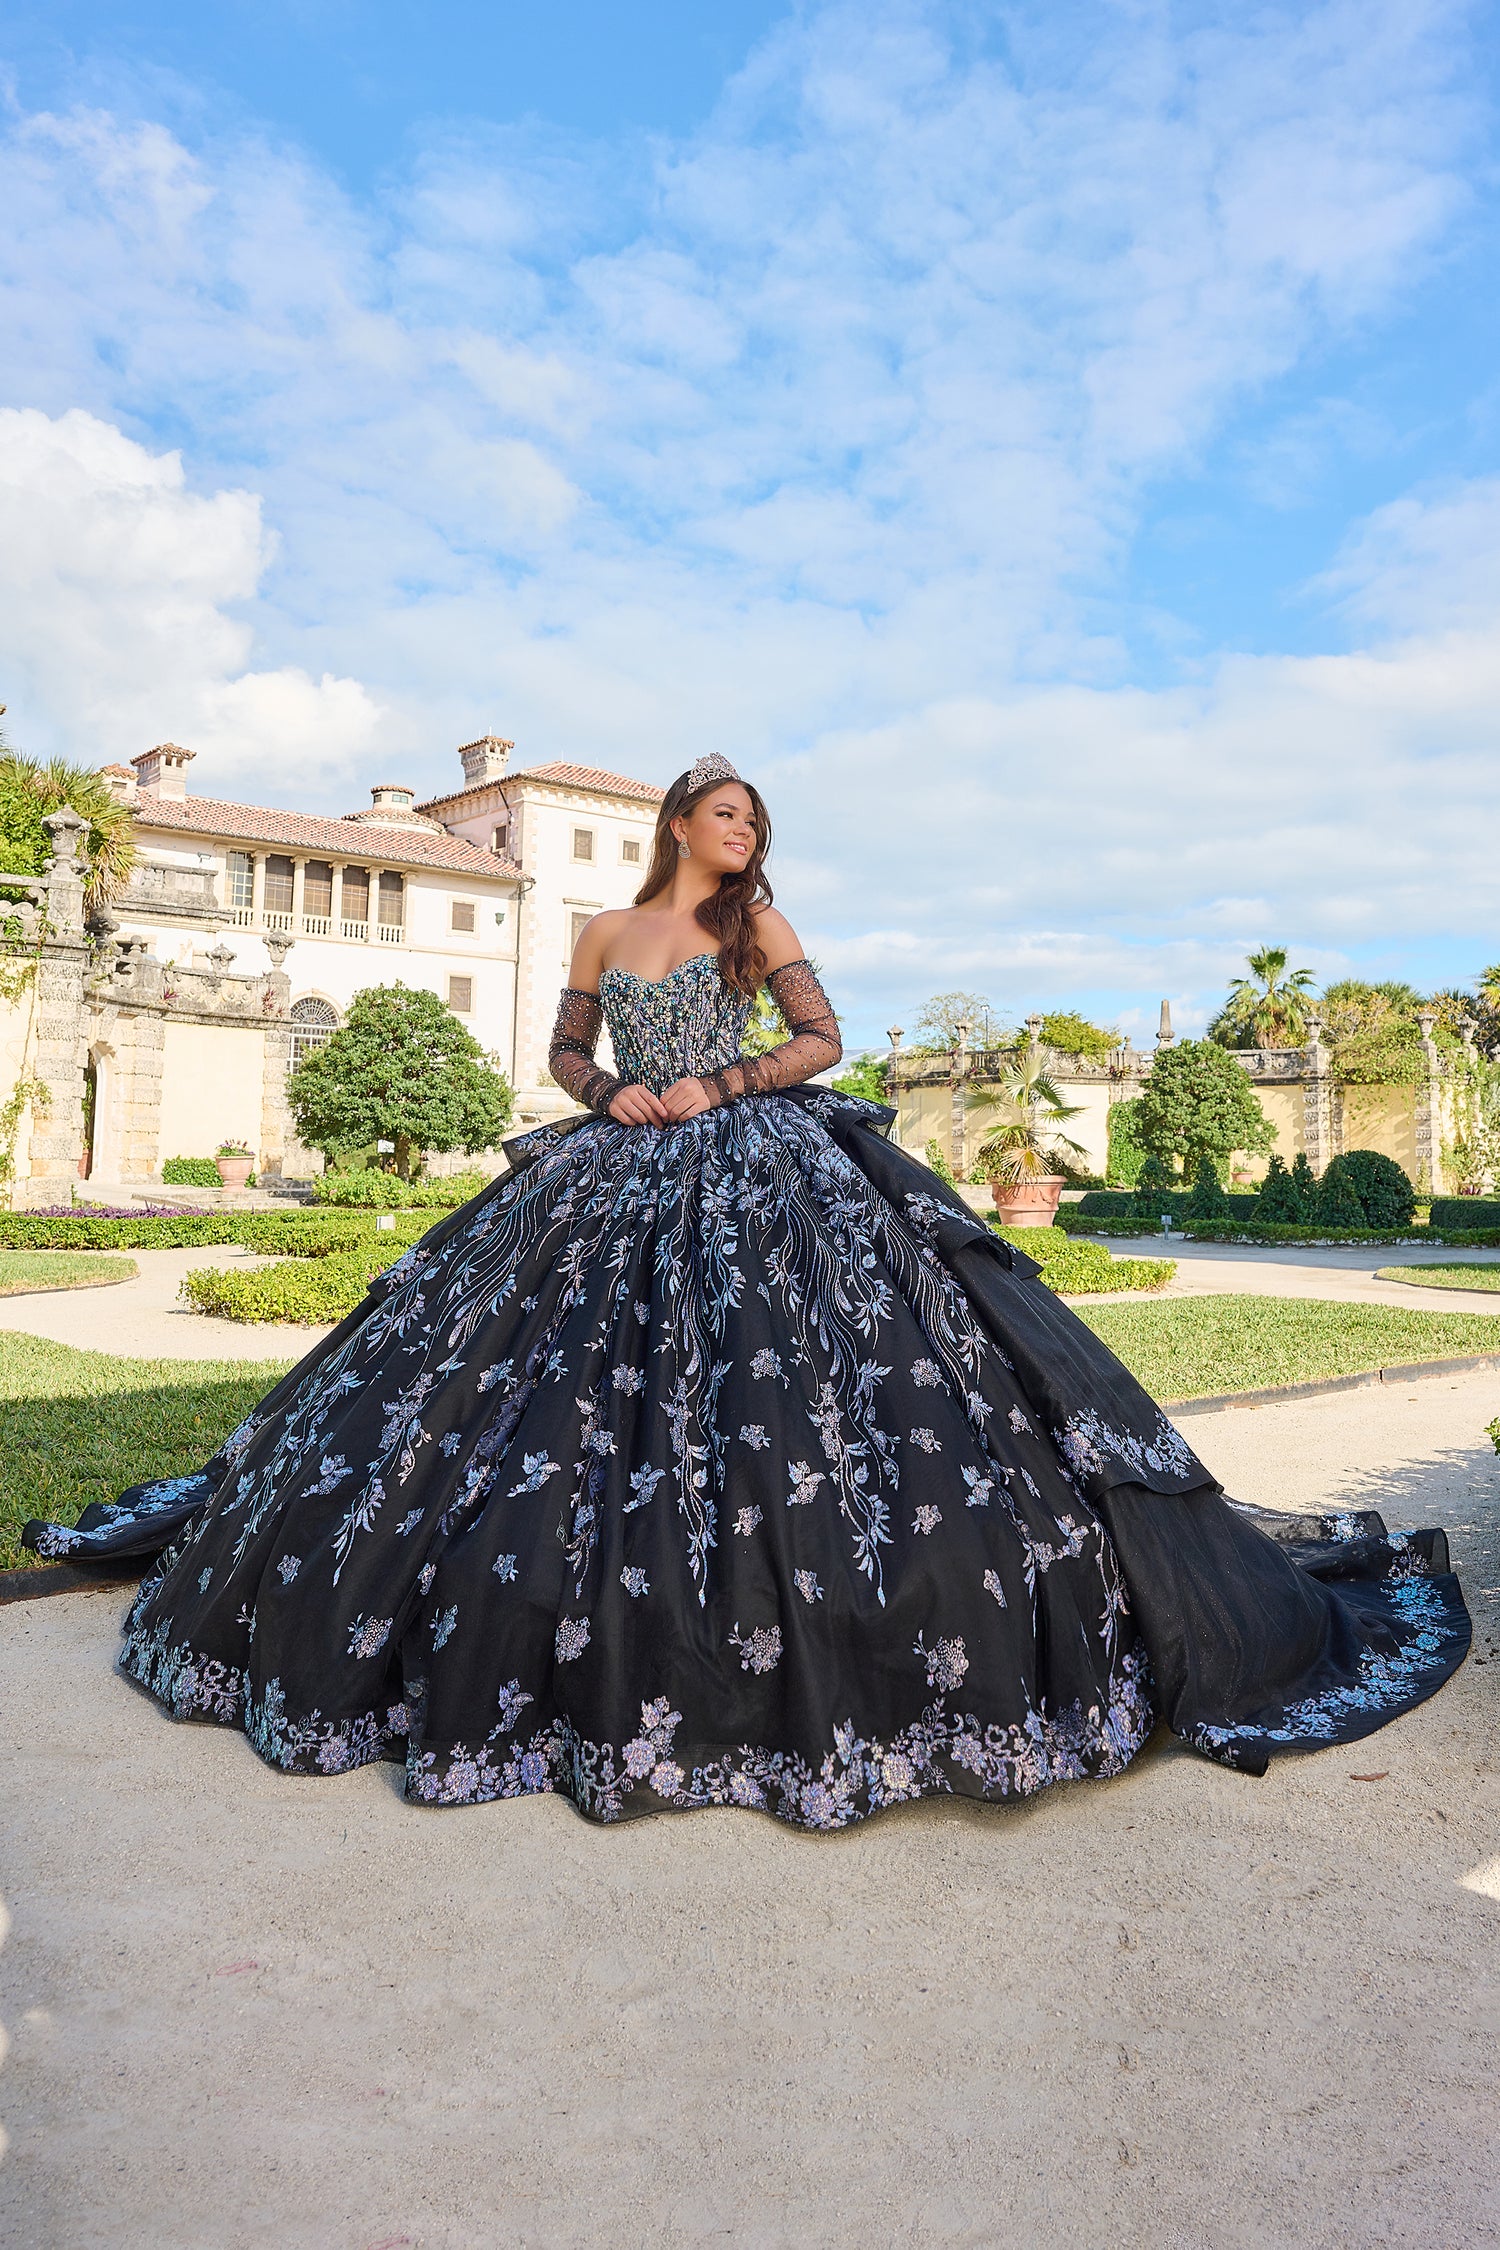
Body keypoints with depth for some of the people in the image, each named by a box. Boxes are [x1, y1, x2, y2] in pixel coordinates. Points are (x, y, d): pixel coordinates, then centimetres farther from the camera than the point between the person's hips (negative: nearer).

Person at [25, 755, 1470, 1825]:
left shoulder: (757, 925, 9)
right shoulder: (604, 935, 14)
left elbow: (823, 1039, 3)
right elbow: (564, 1054, 16)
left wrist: (720, 1086, -9)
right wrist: (609, 1095, -4)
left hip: (756, 1178, -2)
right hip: (612, 1190, 3)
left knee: (772, 1395, -12)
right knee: (575, 1394, -1)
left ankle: (776, 1662, 0)